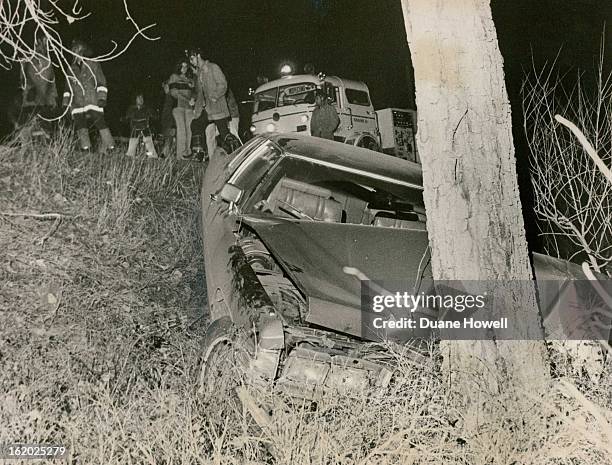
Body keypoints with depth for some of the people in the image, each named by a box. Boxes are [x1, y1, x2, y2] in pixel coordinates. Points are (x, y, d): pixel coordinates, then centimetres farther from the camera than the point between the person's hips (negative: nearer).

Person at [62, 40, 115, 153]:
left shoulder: (93, 65, 7)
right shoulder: (71, 69, 18)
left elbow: (101, 82, 3)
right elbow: (68, 87, 23)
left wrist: (102, 97, -8)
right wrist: (65, 102, 15)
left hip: (93, 101, -4)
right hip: (77, 104, 4)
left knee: (99, 121, -12)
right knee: (80, 126, -2)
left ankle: (109, 145, -7)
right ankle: (85, 148, 1)